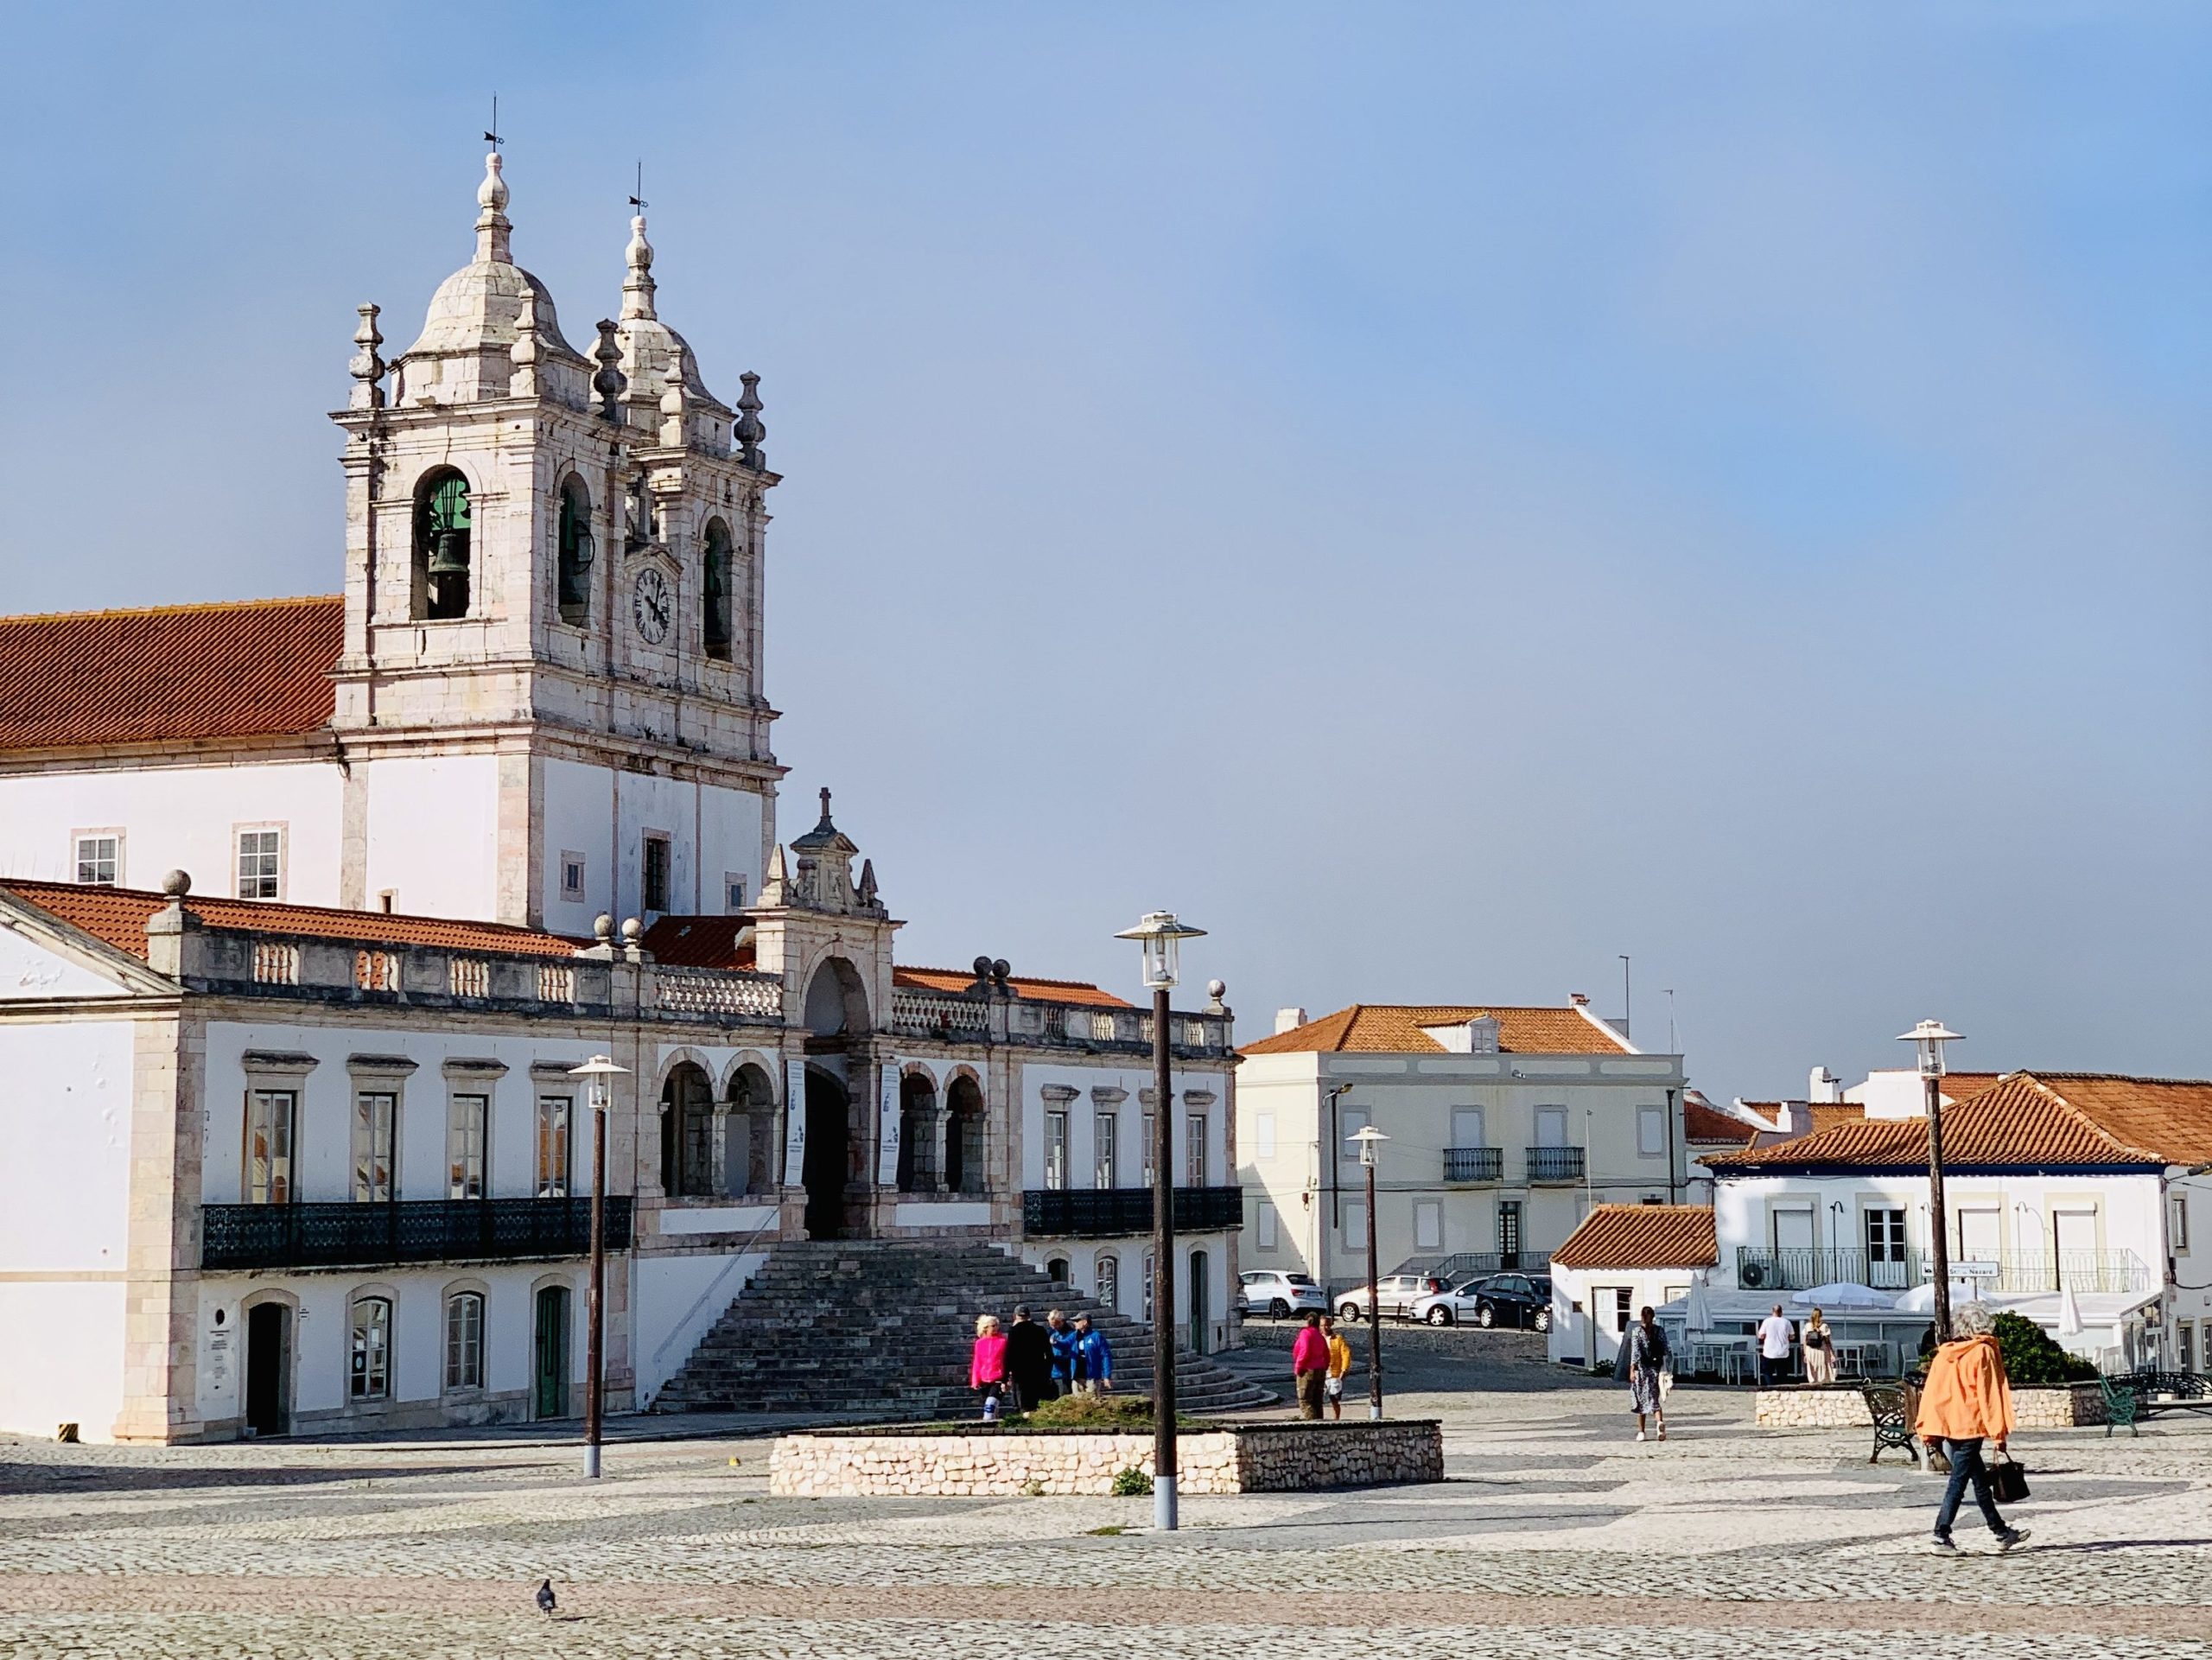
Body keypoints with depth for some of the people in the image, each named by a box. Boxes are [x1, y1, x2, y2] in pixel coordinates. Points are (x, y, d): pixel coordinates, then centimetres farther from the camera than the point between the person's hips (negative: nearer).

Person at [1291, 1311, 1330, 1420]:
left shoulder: (1305, 1333, -10)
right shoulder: (1320, 1337, 15)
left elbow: (1305, 1352, -21)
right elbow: (1326, 1356, 15)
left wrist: (1298, 1368, -14)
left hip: (1308, 1371, -8)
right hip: (1320, 1372, 8)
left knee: (1304, 1401, -7)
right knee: (1317, 1402, 12)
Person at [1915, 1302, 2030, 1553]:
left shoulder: (1944, 1354, 10)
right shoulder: (1983, 1352, -6)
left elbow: (1931, 1391, 8)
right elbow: (1990, 1393, -9)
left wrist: (1927, 1430, 10)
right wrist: (1999, 1432, -6)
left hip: (1949, 1427, 6)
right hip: (1971, 1427, -6)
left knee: (1980, 1481, 17)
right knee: (1958, 1482, -6)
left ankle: (2001, 1532, 26)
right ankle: (1942, 1535, -11)